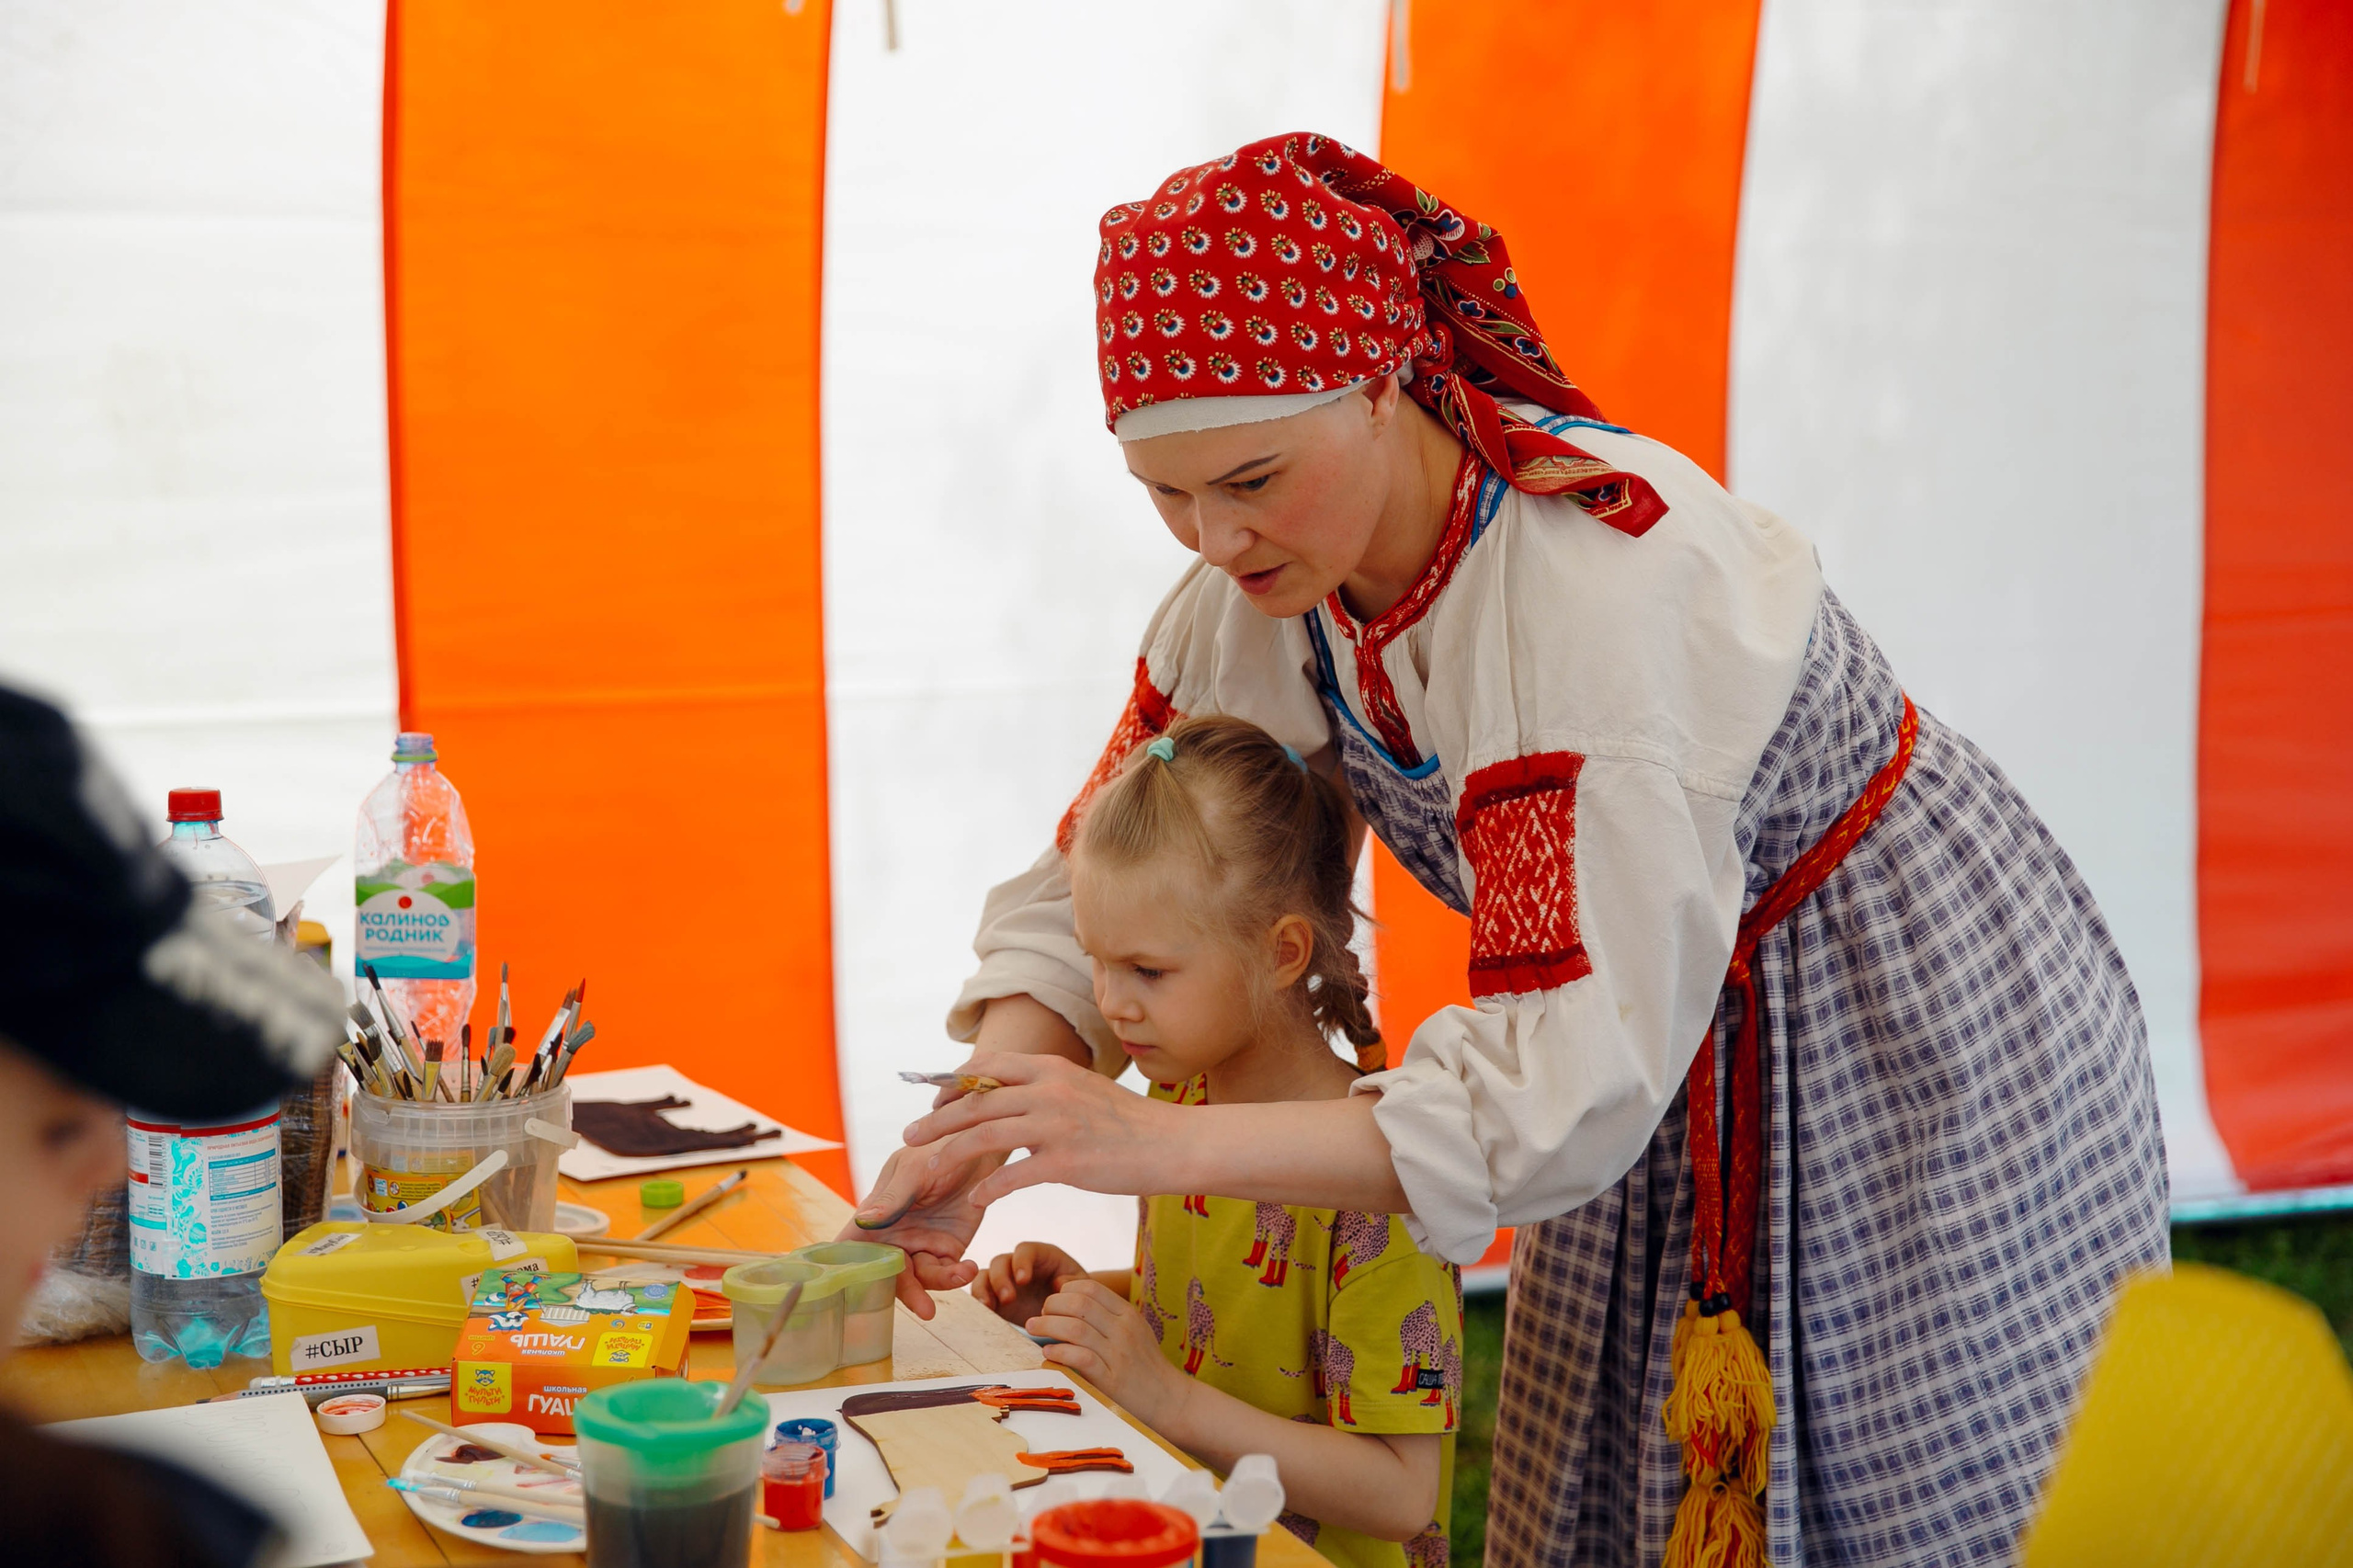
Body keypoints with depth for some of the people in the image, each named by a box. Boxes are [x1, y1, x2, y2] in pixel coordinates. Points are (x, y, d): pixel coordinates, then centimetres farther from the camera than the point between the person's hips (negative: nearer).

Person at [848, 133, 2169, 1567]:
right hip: (1673, 1074, 7)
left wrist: (1174, 1144, -43)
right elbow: (1090, 903, -5)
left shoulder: (1591, 579, -36)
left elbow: (1569, 1082, -40)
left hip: (1916, 1056, -7)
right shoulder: (1263, 588, -13)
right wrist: (979, 1137, -23)